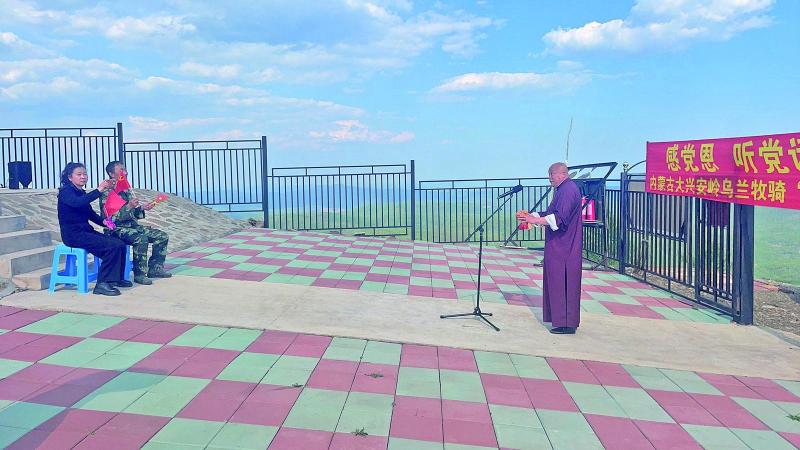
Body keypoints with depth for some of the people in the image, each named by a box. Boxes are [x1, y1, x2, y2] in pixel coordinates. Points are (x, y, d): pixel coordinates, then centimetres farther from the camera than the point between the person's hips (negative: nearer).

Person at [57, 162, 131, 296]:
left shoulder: (82, 193, 18)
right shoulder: (65, 191, -7)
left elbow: (91, 214, 24)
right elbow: (77, 202, -30)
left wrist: (104, 222, 5)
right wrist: (98, 190, -35)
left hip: (86, 231, 8)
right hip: (73, 234, -8)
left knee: (120, 244, -5)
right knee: (112, 247, -24)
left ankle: (117, 278, 7)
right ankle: (102, 284, -22)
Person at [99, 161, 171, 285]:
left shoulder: (127, 191, 14)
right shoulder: (107, 193, -10)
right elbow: (110, 218, -19)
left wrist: (142, 208, -1)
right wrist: (128, 207, -27)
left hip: (133, 225, 8)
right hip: (117, 229, -8)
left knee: (162, 236, -3)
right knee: (141, 239, -35)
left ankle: (155, 268, 4)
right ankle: (139, 274, -23)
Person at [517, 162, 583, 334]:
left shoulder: (568, 190, -17)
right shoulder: (563, 189, 17)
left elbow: (559, 218, -27)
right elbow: (550, 214, 21)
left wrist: (534, 220, -26)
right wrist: (531, 215, 9)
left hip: (563, 247, -10)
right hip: (559, 247, 10)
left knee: (562, 283, -6)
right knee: (557, 282, 13)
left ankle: (566, 324, 0)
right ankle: (563, 319, 21)